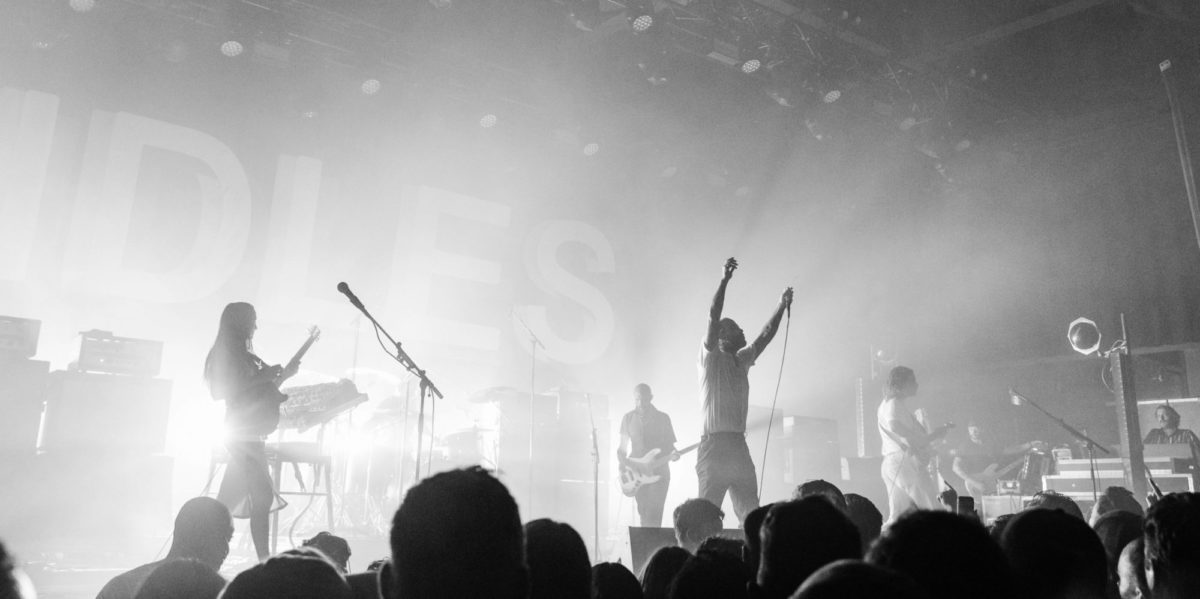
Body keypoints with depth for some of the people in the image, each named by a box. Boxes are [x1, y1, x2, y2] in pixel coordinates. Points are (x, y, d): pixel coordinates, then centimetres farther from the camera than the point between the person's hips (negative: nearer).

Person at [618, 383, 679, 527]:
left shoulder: (663, 418, 6)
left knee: (653, 516, -10)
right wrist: (623, 464, -6)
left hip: (659, 471, -1)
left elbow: (669, 444, 8)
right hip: (637, 472, 2)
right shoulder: (628, 418, 8)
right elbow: (622, 447, 10)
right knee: (643, 513, 3)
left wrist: (672, 454, -13)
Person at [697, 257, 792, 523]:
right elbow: (713, 318, -14)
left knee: (750, 511, 4)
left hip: (738, 444, 7)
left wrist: (782, 306, 13)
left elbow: (765, 335, 21)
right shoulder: (711, 357, -2)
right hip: (714, 443, -7)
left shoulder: (743, 359, 18)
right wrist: (724, 280, -22)